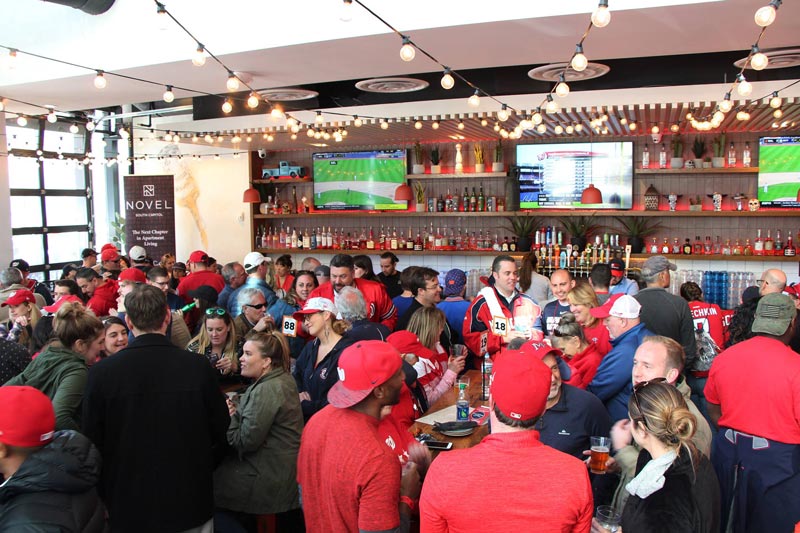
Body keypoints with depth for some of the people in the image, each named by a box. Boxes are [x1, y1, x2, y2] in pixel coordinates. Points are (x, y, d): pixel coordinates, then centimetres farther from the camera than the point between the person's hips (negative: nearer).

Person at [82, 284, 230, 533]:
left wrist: (104, 500, 8)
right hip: (190, 505, 0)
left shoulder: (102, 372, -13)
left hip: (127, 506, 0)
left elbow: (92, 441, -6)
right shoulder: (198, 366, -13)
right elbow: (221, 432, -4)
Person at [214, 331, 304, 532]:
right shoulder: (283, 379, 9)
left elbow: (245, 441, -21)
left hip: (267, 477, -10)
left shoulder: (266, 390, -21)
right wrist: (236, 409, -2)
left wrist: (229, 417, -9)